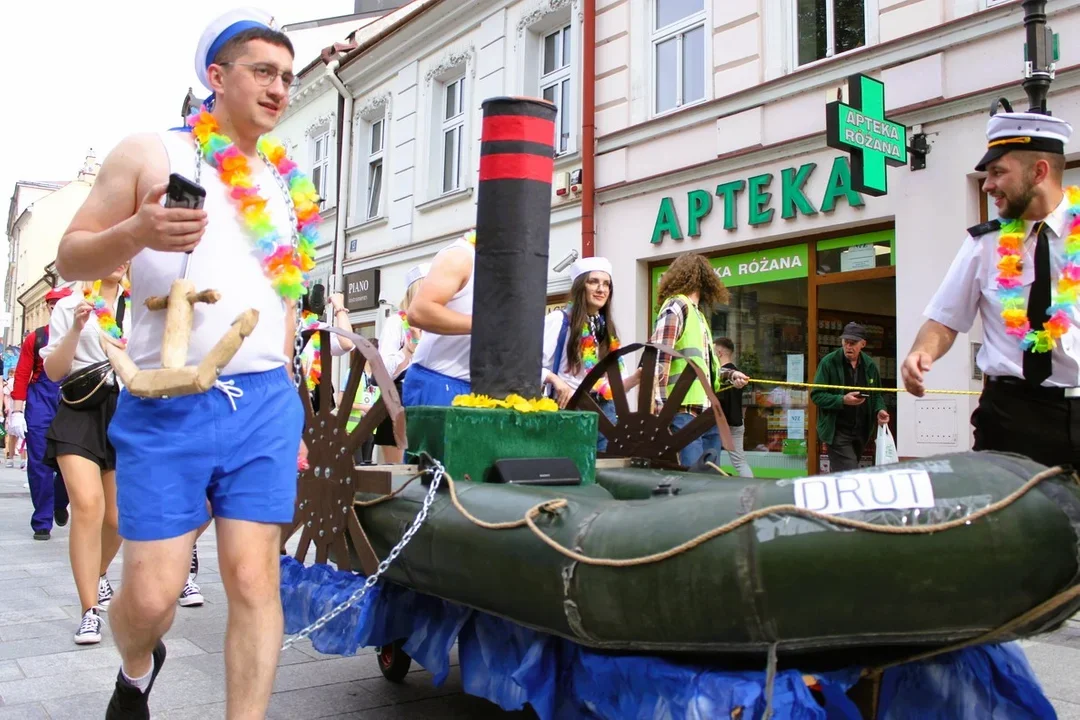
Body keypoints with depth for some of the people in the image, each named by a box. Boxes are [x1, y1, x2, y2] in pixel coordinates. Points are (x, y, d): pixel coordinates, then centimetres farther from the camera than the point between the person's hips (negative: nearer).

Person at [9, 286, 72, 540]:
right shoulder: (35, 338, 7)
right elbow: (22, 375, 2)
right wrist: (17, 411, -5)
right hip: (40, 403, 0)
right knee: (39, 464, 0)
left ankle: (60, 503, 32)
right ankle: (42, 523, 9)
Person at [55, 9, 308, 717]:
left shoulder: (289, 182, 17)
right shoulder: (150, 154, 5)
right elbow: (71, 258, 4)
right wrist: (139, 231, -17)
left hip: (264, 401, 3)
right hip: (166, 406, -3)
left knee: (255, 578, -3)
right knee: (152, 592, -1)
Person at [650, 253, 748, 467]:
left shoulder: (697, 313, 20)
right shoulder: (676, 307, -7)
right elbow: (658, 362, -16)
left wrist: (729, 375, 11)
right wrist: (661, 415, -22)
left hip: (708, 413, 9)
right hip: (685, 413, -9)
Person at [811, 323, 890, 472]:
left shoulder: (870, 365, 6)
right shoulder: (829, 363, -10)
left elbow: (876, 394, 19)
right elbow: (816, 395, -11)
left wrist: (879, 410, -3)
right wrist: (842, 400, -25)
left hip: (861, 432, 5)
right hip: (837, 431, -5)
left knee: (837, 474, 17)